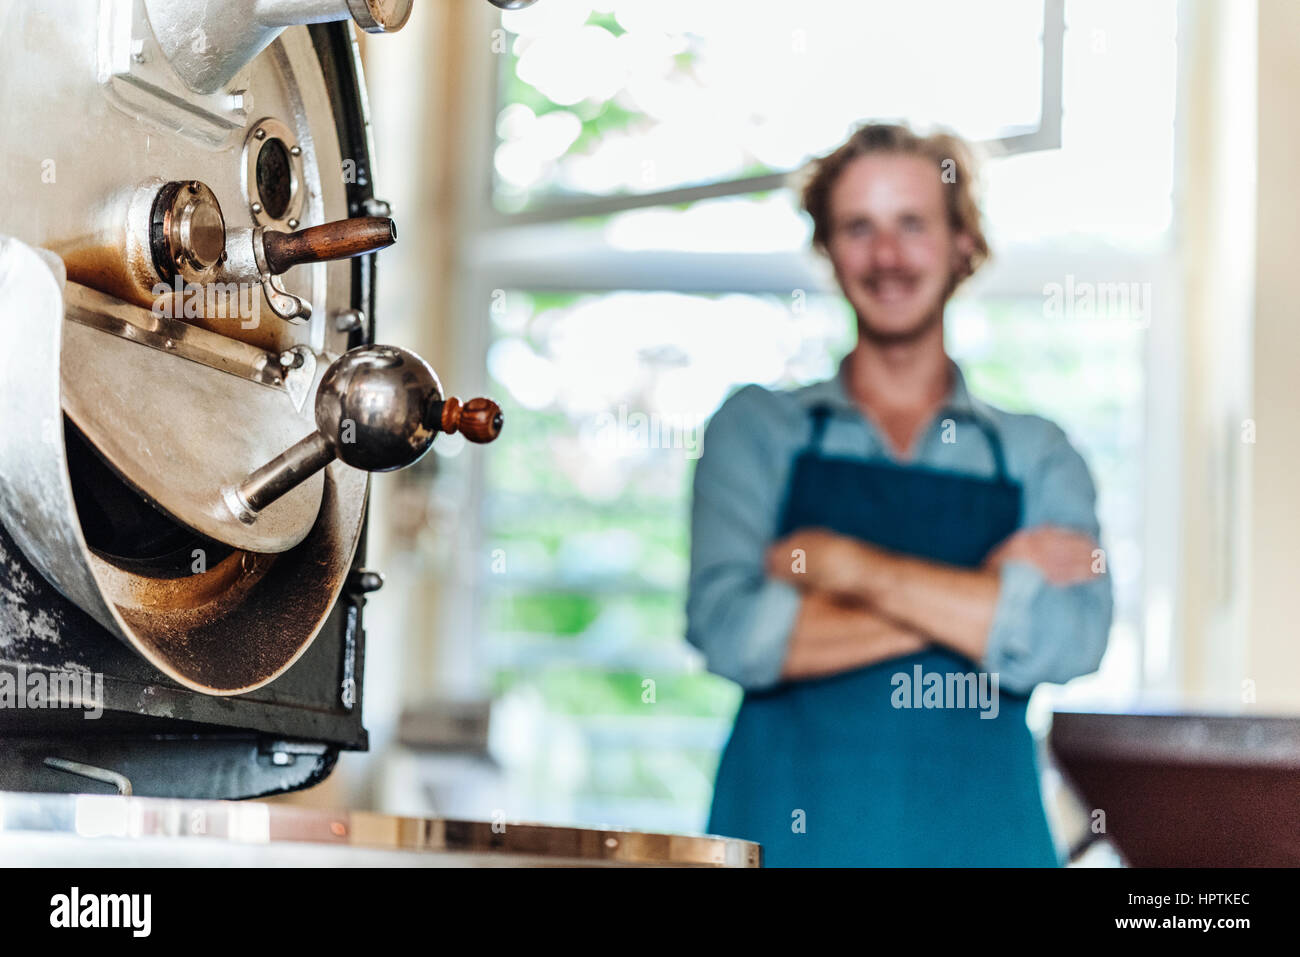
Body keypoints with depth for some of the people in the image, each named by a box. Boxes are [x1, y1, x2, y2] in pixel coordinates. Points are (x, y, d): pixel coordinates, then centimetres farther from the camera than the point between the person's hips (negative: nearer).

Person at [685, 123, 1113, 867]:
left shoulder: (1037, 457, 10)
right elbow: (730, 632, -6)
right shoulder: (758, 430, 9)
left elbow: (1071, 640, -6)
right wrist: (978, 598, -7)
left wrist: (852, 567, -8)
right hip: (785, 833, -1)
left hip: (980, 839, 1)